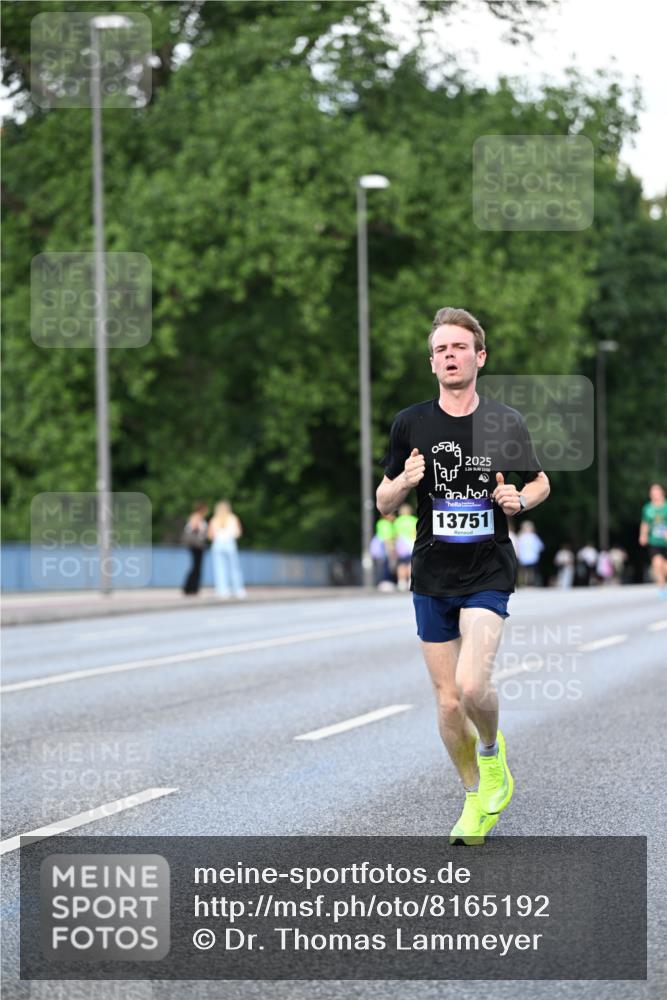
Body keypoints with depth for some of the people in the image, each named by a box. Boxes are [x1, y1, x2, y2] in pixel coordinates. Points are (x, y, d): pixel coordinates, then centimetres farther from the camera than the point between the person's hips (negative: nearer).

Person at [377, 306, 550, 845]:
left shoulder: (506, 421, -1)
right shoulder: (410, 423, 1)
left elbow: (540, 482, 13)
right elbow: (384, 502, 8)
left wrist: (520, 499, -10)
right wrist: (405, 482, -15)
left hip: (489, 573, -2)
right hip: (432, 578, 2)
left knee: (472, 684, -21)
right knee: (448, 701, 4)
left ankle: (492, 751, 11)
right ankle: (476, 797, 24)